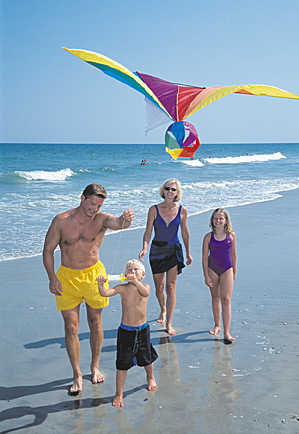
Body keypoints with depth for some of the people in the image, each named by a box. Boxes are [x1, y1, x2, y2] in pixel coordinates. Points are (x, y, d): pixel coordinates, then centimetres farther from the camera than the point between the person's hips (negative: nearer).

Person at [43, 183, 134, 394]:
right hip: (67, 277, -1)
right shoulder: (61, 221, -11)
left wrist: (126, 219, -58)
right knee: (71, 327, 0)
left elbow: (118, 223, -34)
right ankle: (77, 375, 13)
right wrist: (52, 278, -12)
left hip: (93, 274, 1)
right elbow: (48, 250, -3)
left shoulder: (101, 219, -11)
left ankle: (95, 367, 33)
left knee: (95, 323, 13)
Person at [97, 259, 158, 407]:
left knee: (147, 358, 21)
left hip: (142, 330, 1)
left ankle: (150, 377, 51)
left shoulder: (144, 287, -10)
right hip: (125, 331, -1)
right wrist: (101, 284, -43)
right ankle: (119, 393, 15)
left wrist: (135, 282, -53)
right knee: (122, 363, 2)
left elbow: (145, 292, -35)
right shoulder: (122, 288, -8)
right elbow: (105, 293, -21)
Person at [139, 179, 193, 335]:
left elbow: (184, 232, 7)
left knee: (170, 287, -5)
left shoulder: (182, 210, -4)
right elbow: (148, 232, -6)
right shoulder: (154, 210, -7)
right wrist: (144, 248, -22)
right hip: (157, 250, 1)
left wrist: (188, 252, 12)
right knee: (159, 287, 12)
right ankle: (163, 310, 42)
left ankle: (169, 323, 0)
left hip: (174, 250, 0)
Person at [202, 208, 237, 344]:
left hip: (227, 269, -1)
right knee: (215, 298, 15)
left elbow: (233, 254, 7)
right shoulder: (208, 237, -8)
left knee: (226, 299, -7)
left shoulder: (231, 235, -4)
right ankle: (217, 325, 32)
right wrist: (206, 275, -7)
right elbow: (205, 257, -4)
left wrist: (234, 271, 12)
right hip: (212, 269, 1)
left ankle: (226, 332, -8)